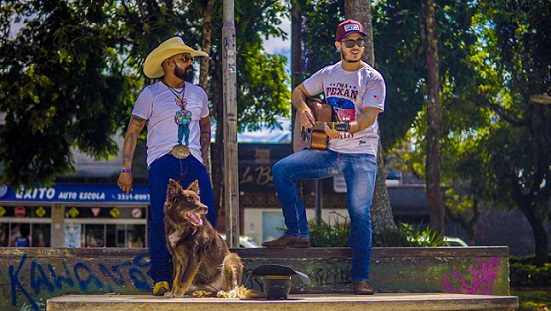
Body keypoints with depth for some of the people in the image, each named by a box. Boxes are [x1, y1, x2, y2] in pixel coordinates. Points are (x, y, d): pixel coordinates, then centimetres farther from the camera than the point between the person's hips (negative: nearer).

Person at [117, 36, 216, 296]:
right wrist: (126, 169, -4)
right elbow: (132, 133, 4)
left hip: (193, 163, 4)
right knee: (160, 220, -9)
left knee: (207, 217, -8)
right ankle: (161, 279, 0)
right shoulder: (150, 94, 4)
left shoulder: (198, 94, 17)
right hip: (162, 163, -3)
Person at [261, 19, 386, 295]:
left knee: (360, 212, -14)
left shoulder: (373, 79, -4)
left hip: (361, 154, -4)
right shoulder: (327, 74, 10)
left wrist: (345, 128, -34)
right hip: (328, 152, 4)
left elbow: (368, 117, -15)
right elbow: (298, 92, 20)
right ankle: (297, 233, -5)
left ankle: (361, 278, -5)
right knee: (281, 169, -12)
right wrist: (303, 109, -3)